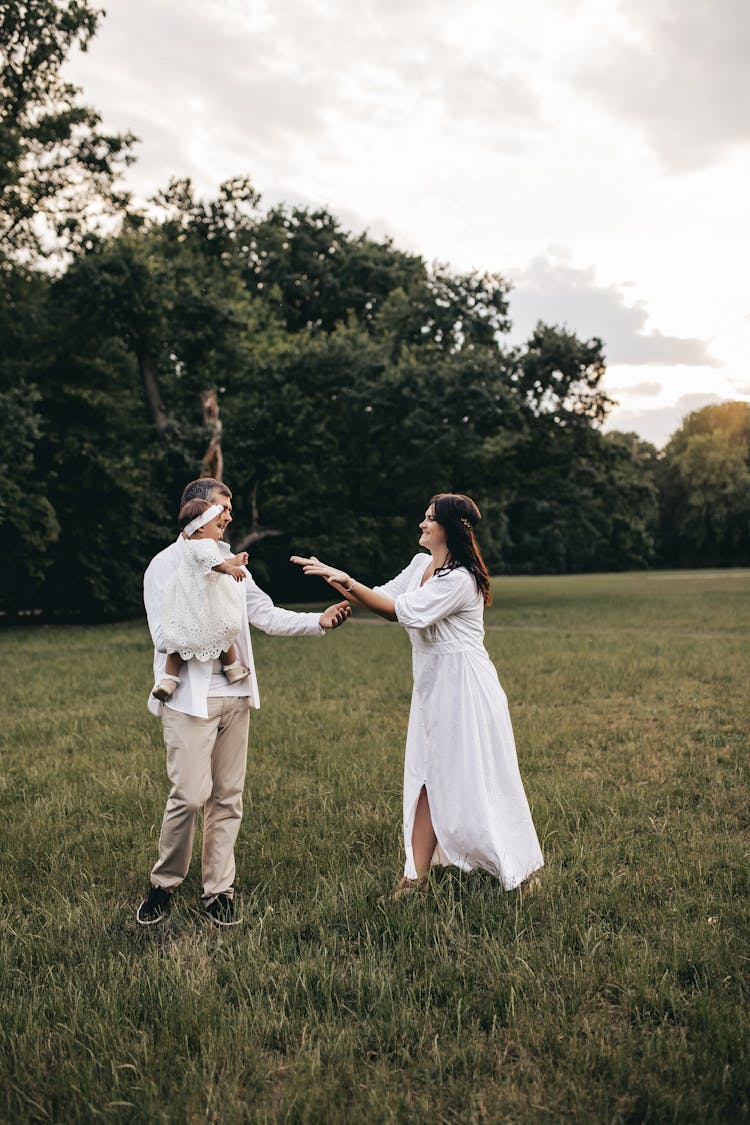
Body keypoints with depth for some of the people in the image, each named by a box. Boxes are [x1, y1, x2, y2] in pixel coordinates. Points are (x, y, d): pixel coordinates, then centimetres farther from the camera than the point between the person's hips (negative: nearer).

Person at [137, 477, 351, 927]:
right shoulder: (166, 565, -3)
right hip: (190, 698, -5)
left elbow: (268, 615, 9)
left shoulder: (230, 563, 14)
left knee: (229, 796, 7)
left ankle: (219, 890, 18)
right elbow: (165, 636, -10)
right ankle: (164, 885, 14)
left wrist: (319, 621, -2)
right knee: (191, 794, -8)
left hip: (235, 694, 6)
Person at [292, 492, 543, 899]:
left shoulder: (461, 580, -19)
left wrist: (346, 579, -26)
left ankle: (522, 867, 23)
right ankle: (416, 876, 16)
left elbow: (404, 611, -25)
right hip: (432, 687, 8)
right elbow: (384, 602, 9)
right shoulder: (420, 565, 8)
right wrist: (334, 579, -1)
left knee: (476, 782, 2)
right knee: (427, 780, 9)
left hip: (464, 687, -8)